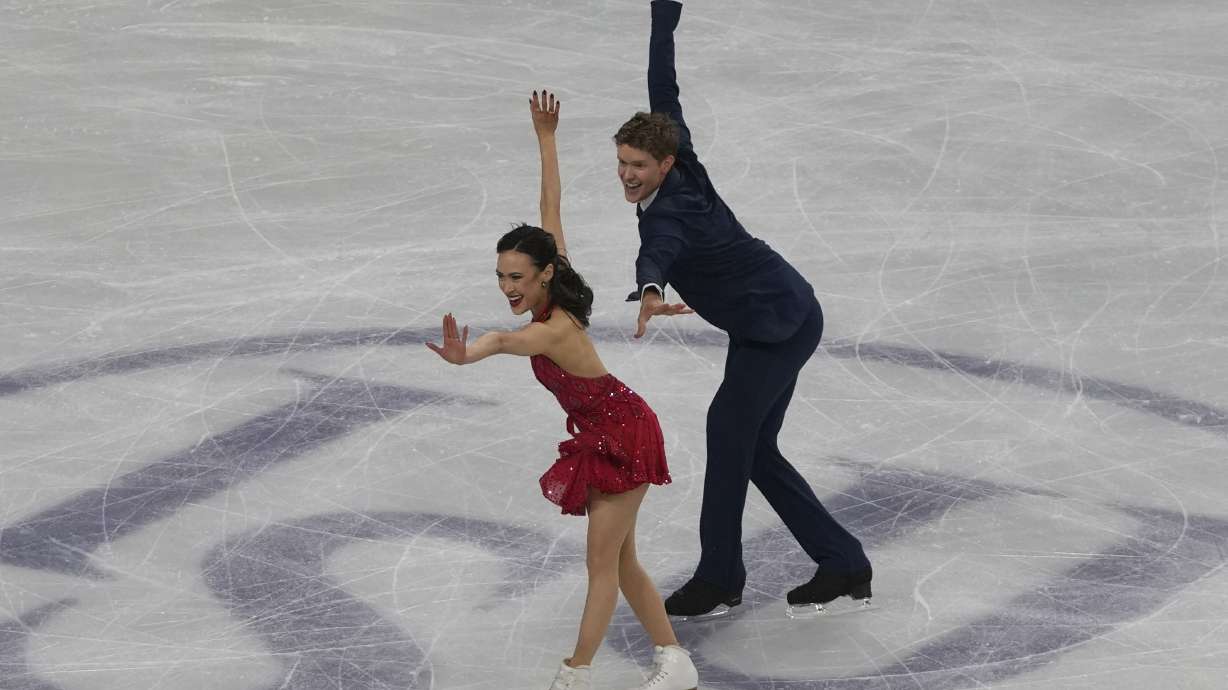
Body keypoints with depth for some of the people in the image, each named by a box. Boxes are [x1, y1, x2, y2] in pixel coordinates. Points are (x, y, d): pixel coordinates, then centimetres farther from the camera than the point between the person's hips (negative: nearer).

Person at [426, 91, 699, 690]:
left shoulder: (554, 331, -30)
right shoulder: (552, 299, -6)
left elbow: (505, 341, -54)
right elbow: (550, 211, 2)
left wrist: (465, 354, -75)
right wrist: (546, 141, 9)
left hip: (622, 438, -9)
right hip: (606, 436, 9)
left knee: (604, 562, -5)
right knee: (619, 562, 13)